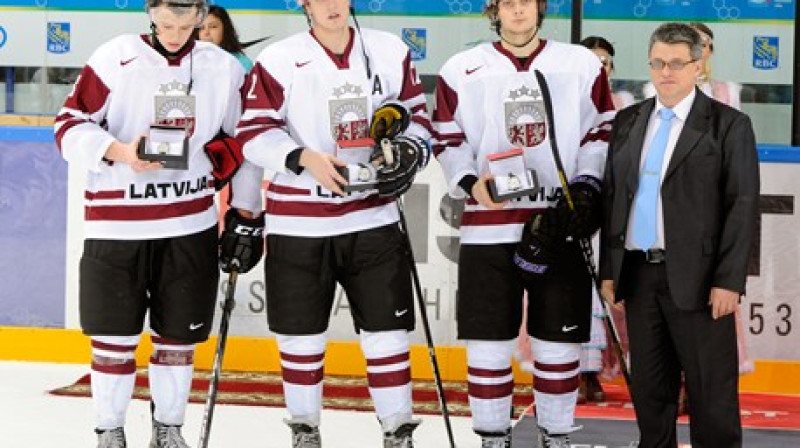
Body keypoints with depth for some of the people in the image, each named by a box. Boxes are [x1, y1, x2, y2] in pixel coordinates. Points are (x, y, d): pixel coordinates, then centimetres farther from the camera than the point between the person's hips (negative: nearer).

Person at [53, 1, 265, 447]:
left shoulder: (225, 70, 3)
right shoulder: (115, 59, -7)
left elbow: (243, 143, 13)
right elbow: (70, 127, -5)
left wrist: (247, 215, 12)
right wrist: (120, 152, -22)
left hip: (192, 224, 3)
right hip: (117, 223, -2)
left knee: (178, 334, 9)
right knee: (115, 334, 2)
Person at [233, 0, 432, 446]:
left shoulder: (392, 52, 3)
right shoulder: (278, 60, -8)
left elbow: (418, 115, 12)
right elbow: (255, 132, -7)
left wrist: (410, 152, -6)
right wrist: (306, 158, -20)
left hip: (373, 216, 2)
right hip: (298, 222, -2)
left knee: (387, 332, 3)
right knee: (302, 336, 8)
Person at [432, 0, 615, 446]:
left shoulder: (583, 64, 6)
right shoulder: (462, 70, 5)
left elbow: (601, 133, 9)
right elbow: (448, 141, 8)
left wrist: (586, 185, -4)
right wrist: (470, 183, -8)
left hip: (560, 225, 0)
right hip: (488, 226, 0)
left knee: (559, 340, 6)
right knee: (489, 342, 1)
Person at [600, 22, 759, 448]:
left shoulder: (729, 125, -2)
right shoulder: (628, 121, 12)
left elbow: (743, 205, -7)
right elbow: (611, 196, 14)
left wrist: (729, 281, -13)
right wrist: (608, 268, 8)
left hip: (695, 277, -5)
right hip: (637, 273, 5)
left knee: (711, 390, -2)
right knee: (649, 387, 11)